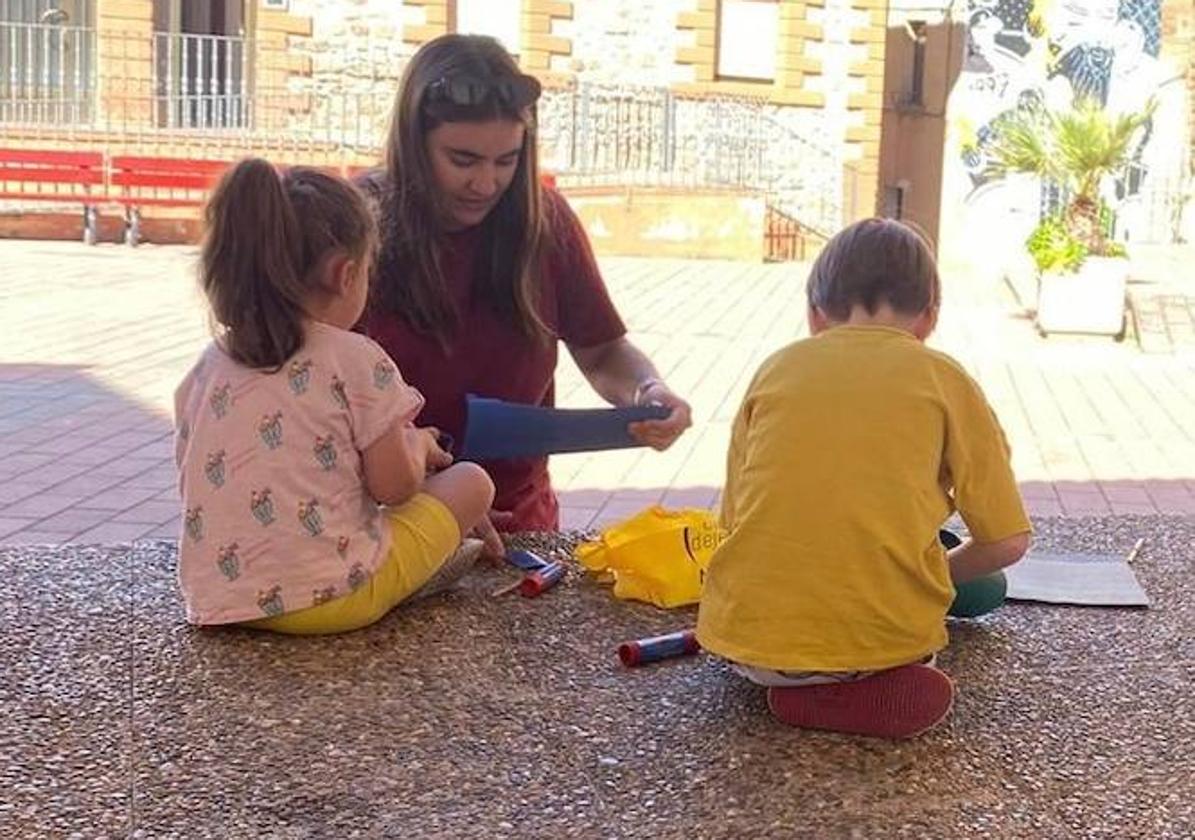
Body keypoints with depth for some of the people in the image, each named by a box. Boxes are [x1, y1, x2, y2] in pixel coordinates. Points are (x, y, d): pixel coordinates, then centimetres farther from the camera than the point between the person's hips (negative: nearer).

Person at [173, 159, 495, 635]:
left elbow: (195, 483, 15)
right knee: (471, 482, 9)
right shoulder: (358, 361, -10)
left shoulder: (204, 373, 7)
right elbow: (393, 487, -7)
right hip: (329, 599, -6)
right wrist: (416, 443, 17)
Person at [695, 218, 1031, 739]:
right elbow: (1007, 542, 3)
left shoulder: (776, 367, 10)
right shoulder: (944, 378, 5)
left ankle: (802, 685, 9)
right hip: (887, 635, -3)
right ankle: (880, 685, 5)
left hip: (749, 638, 3)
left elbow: (736, 518, 12)